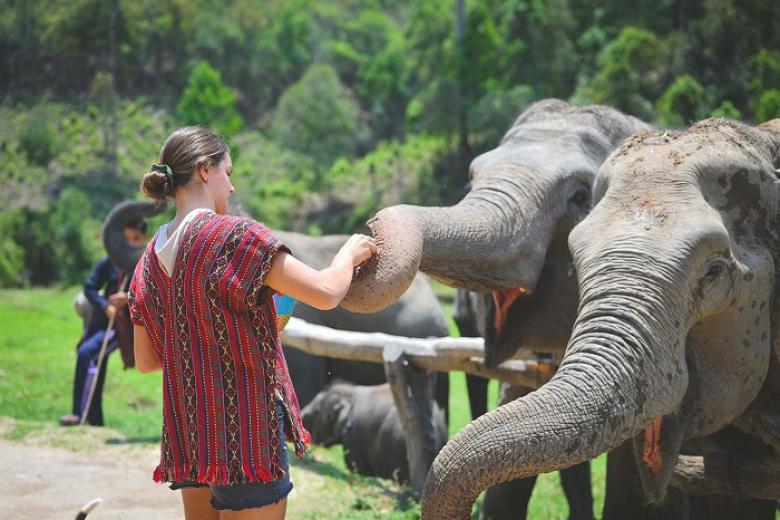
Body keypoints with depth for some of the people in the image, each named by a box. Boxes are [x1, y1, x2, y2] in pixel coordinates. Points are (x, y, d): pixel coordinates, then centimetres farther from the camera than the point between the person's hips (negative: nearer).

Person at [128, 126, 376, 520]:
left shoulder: (150, 260, 8)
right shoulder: (232, 235, -14)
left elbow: (145, 361, 15)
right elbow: (325, 292, -16)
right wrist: (350, 252, 3)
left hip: (187, 438, 7)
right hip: (247, 437, -7)